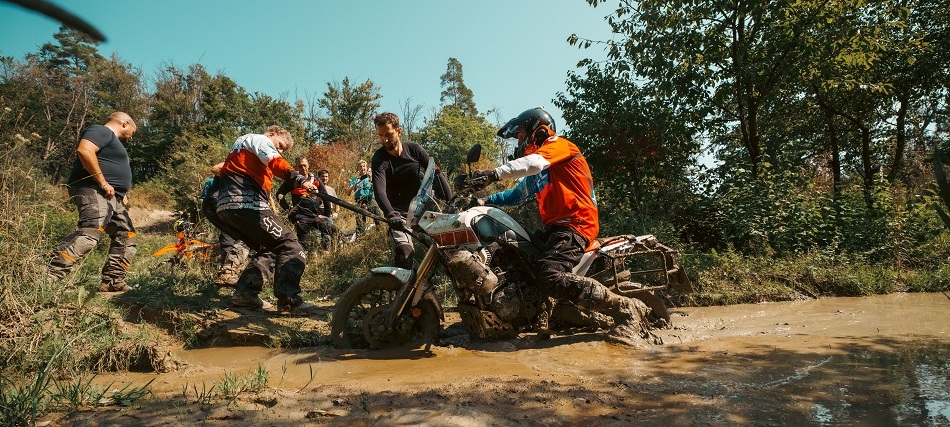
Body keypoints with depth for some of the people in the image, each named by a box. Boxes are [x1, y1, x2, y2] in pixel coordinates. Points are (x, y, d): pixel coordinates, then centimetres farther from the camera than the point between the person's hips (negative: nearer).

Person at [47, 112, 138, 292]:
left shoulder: (113, 140, 29)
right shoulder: (101, 131, -2)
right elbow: (84, 150, -22)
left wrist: (121, 193, 20)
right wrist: (102, 182, -22)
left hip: (111, 197, 11)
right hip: (94, 192, -11)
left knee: (126, 236, 13)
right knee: (90, 231, -29)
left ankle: (113, 282, 13)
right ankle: (47, 277, -35)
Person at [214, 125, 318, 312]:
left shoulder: (241, 145, 34)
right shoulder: (258, 139, 4)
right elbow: (276, 162, -18)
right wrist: (300, 179, -35)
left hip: (224, 208, 10)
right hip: (246, 205, -10)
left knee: (268, 250, 21)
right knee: (291, 248, -12)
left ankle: (245, 293, 14)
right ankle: (288, 299, -21)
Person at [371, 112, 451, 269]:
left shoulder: (414, 149, -2)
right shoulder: (379, 159, -11)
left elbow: (436, 173, -2)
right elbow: (379, 191, -25)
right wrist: (391, 215, -43)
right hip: (399, 213, -3)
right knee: (403, 250, -24)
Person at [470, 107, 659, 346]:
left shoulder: (558, 145, 1)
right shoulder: (538, 173, 30)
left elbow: (534, 162, -20)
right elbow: (519, 193, 31)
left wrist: (497, 173, -33)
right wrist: (486, 200, 18)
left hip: (575, 223, -10)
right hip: (556, 226, 10)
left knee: (551, 277, -31)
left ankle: (625, 308, -24)